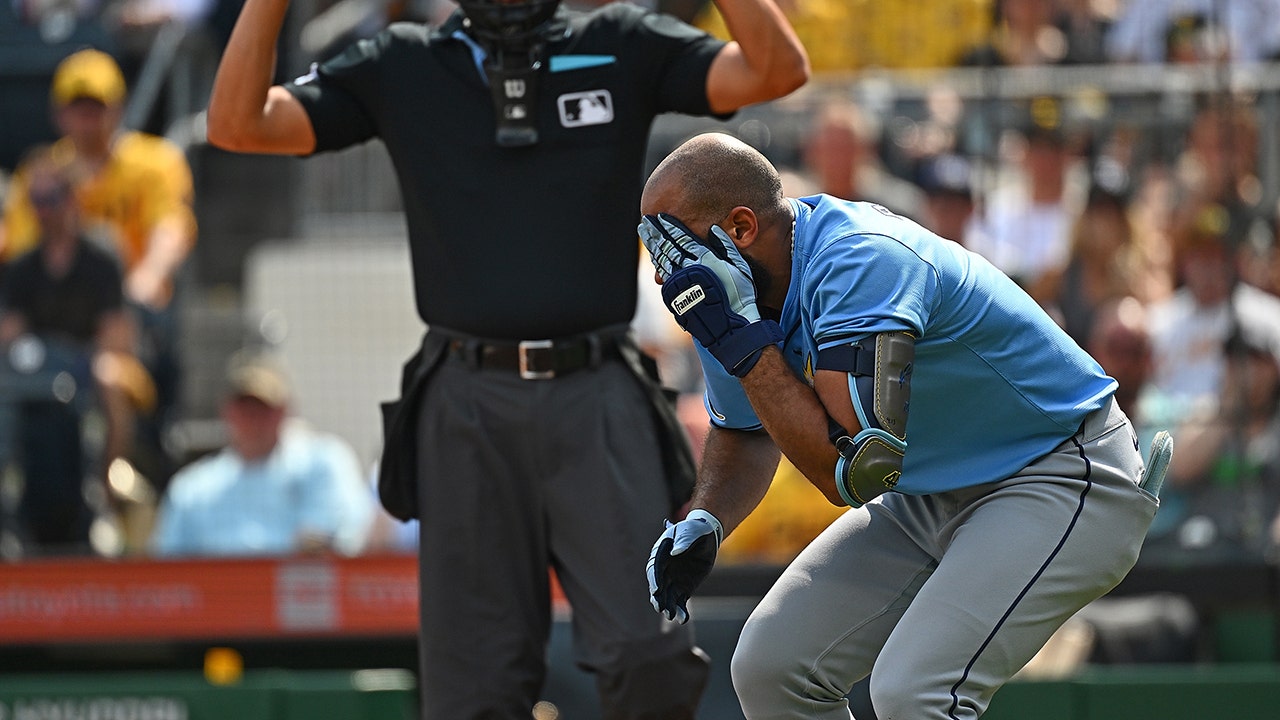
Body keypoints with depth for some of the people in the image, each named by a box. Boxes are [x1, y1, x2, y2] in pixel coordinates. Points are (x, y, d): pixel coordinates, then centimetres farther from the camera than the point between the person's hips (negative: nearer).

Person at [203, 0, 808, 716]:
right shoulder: (399, 67, 11)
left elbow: (778, 69, -3)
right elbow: (238, 124, 3)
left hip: (597, 397, -1)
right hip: (467, 411, 1)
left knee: (650, 662, -14)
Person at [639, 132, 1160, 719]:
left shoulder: (862, 259, -30)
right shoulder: (731, 291, -3)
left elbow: (852, 471, -35)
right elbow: (747, 432, 17)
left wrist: (743, 340, -32)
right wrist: (703, 522, -4)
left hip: (1067, 481, -9)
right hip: (935, 492, 9)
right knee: (770, 667, 0)